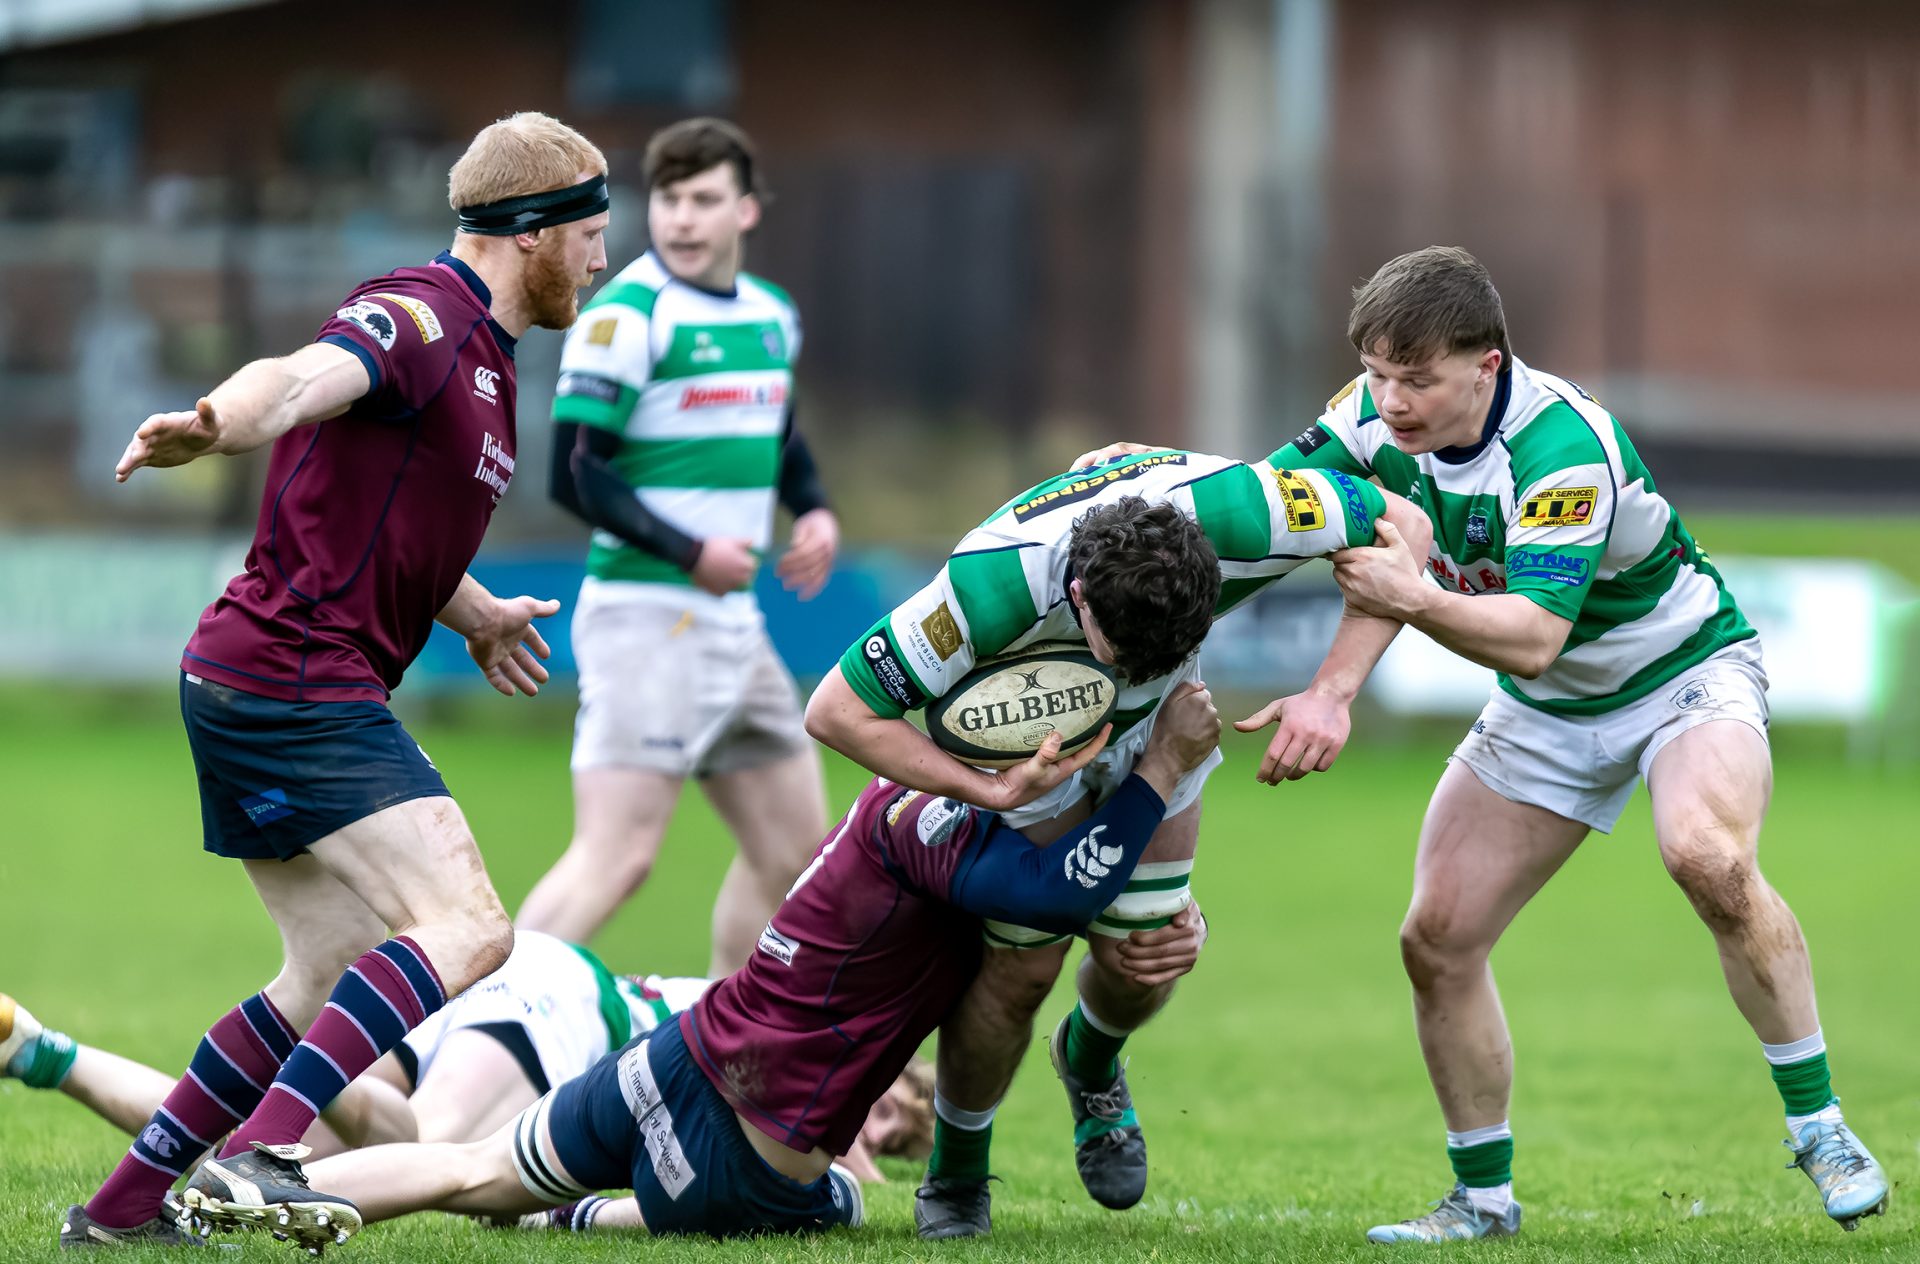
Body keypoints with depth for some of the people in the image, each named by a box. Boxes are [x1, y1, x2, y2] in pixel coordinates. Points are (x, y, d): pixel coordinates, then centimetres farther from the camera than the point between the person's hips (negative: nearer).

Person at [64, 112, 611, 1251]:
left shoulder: (480, 354, 19)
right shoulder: (419, 318, -14)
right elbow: (306, 378, -36)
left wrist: (474, 612, 37)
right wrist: (209, 427, -55)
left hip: (255, 687, 11)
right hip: (298, 683, -11)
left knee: (338, 972, 14)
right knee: (466, 927, -18)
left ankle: (126, 1205, 17)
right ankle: (257, 1153, -27)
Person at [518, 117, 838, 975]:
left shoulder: (773, 315, 11)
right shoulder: (627, 316, -13)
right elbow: (573, 474, -16)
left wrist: (814, 510, 8)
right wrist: (691, 554, -20)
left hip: (735, 625, 8)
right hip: (648, 620, -8)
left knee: (792, 845, 14)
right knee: (617, 855, -17)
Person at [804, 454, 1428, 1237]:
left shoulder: (1233, 513, -41)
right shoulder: (990, 586, -45)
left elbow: (1401, 525, -24)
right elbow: (836, 711, -34)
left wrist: (1329, 693, -34)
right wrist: (993, 792, -36)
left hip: (1157, 731, 3)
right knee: (1023, 967, -6)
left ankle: (1090, 1063, 37)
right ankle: (955, 1178, 20)